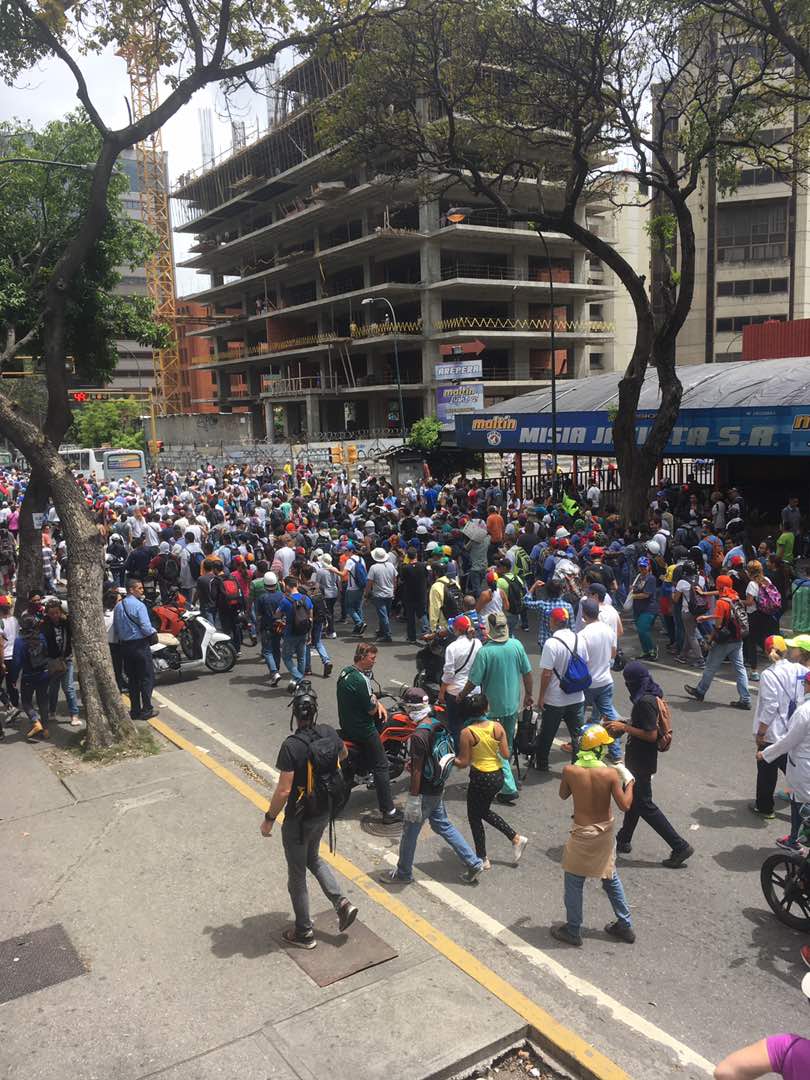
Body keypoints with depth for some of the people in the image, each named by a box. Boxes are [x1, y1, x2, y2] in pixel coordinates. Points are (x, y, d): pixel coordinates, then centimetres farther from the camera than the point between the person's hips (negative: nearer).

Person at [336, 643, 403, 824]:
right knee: (381, 767, -3)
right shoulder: (360, 680, -28)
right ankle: (388, 812, 0)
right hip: (362, 730, -10)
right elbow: (371, 709, -22)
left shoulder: (346, 671, 3)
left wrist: (378, 703, 1)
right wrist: (376, 702, -2)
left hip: (346, 723, 10)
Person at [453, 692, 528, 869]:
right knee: (484, 811, 28)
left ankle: (482, 859, 24)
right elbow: (506, 755, -3)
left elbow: (463, 763, -14)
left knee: (474, 817, 16)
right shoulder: (497, 727, -8)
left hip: (480, 779, -5)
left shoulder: (467, 733, -18)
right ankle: (516, 838, 24)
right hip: (498, 776, 5)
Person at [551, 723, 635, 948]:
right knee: (611, 878, 24)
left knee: (574, 882, 15)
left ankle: (572, 931, 26)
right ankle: (625, 926, 36)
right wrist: (629, 782, 3)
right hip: (605, 831, 3)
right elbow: (624, 805, -12)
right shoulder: (610, 773, -18)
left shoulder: (569, 770, -19)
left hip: (582, 833, -2)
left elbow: (563, 795, 0)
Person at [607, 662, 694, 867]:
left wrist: (624, 727, -21)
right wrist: (622, 723, 8)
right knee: (633, 799, 21)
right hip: (638, 758, 10)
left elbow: (651, 735, -27)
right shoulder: (650, 695, 3)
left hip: (641, 761, -10)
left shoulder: (645, 702, -27)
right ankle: (623, 841, 36)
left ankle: (680, 846, 7)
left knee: (644, 804, 2)